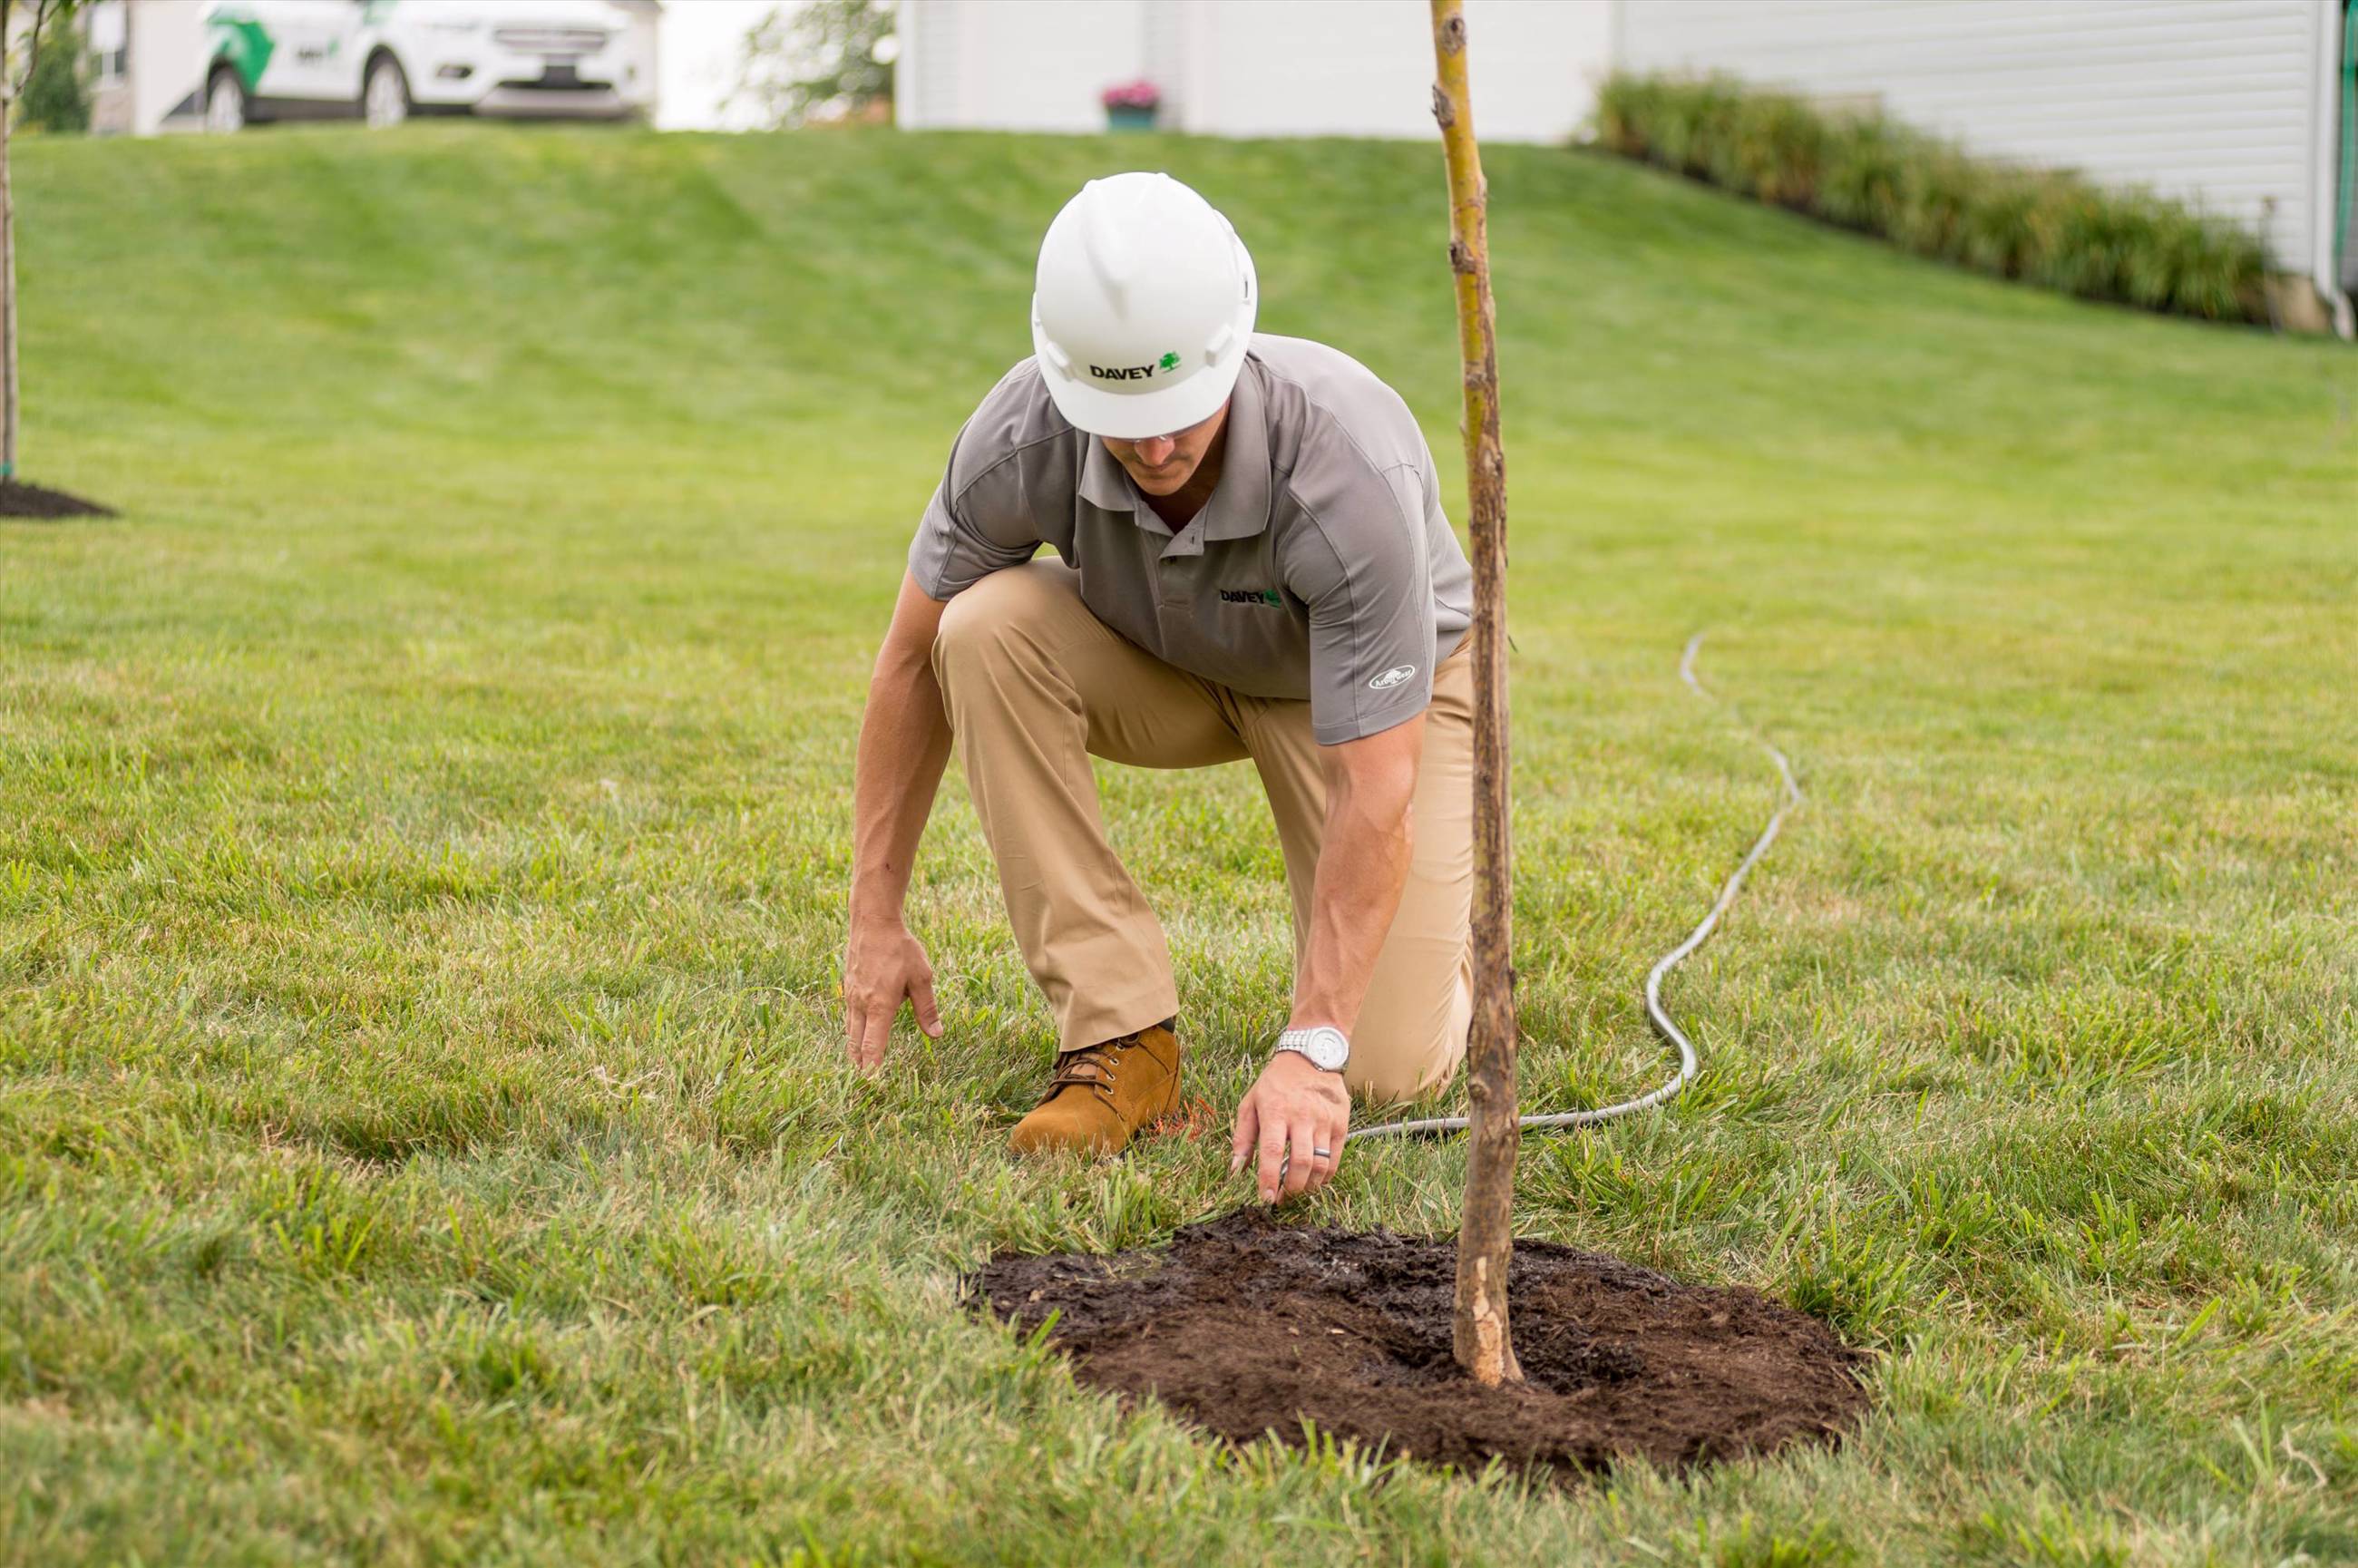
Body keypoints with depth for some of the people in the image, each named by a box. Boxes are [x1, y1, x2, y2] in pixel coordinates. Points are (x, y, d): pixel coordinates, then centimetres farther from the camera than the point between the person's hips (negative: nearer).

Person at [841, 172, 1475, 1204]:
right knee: (985, 627, -29)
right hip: (1170, 671, 3)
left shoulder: (1353, 474, -40)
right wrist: (875, 919, -13)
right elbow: (915, 659, -14)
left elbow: (1375, 791, -38)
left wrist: (1310, 1050, -43)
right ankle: (1122, 1039, -20)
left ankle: (1439, 925, 21)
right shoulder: (1022, 434, -30)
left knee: (1386, 1066, -17)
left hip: (1380, 684, -3)